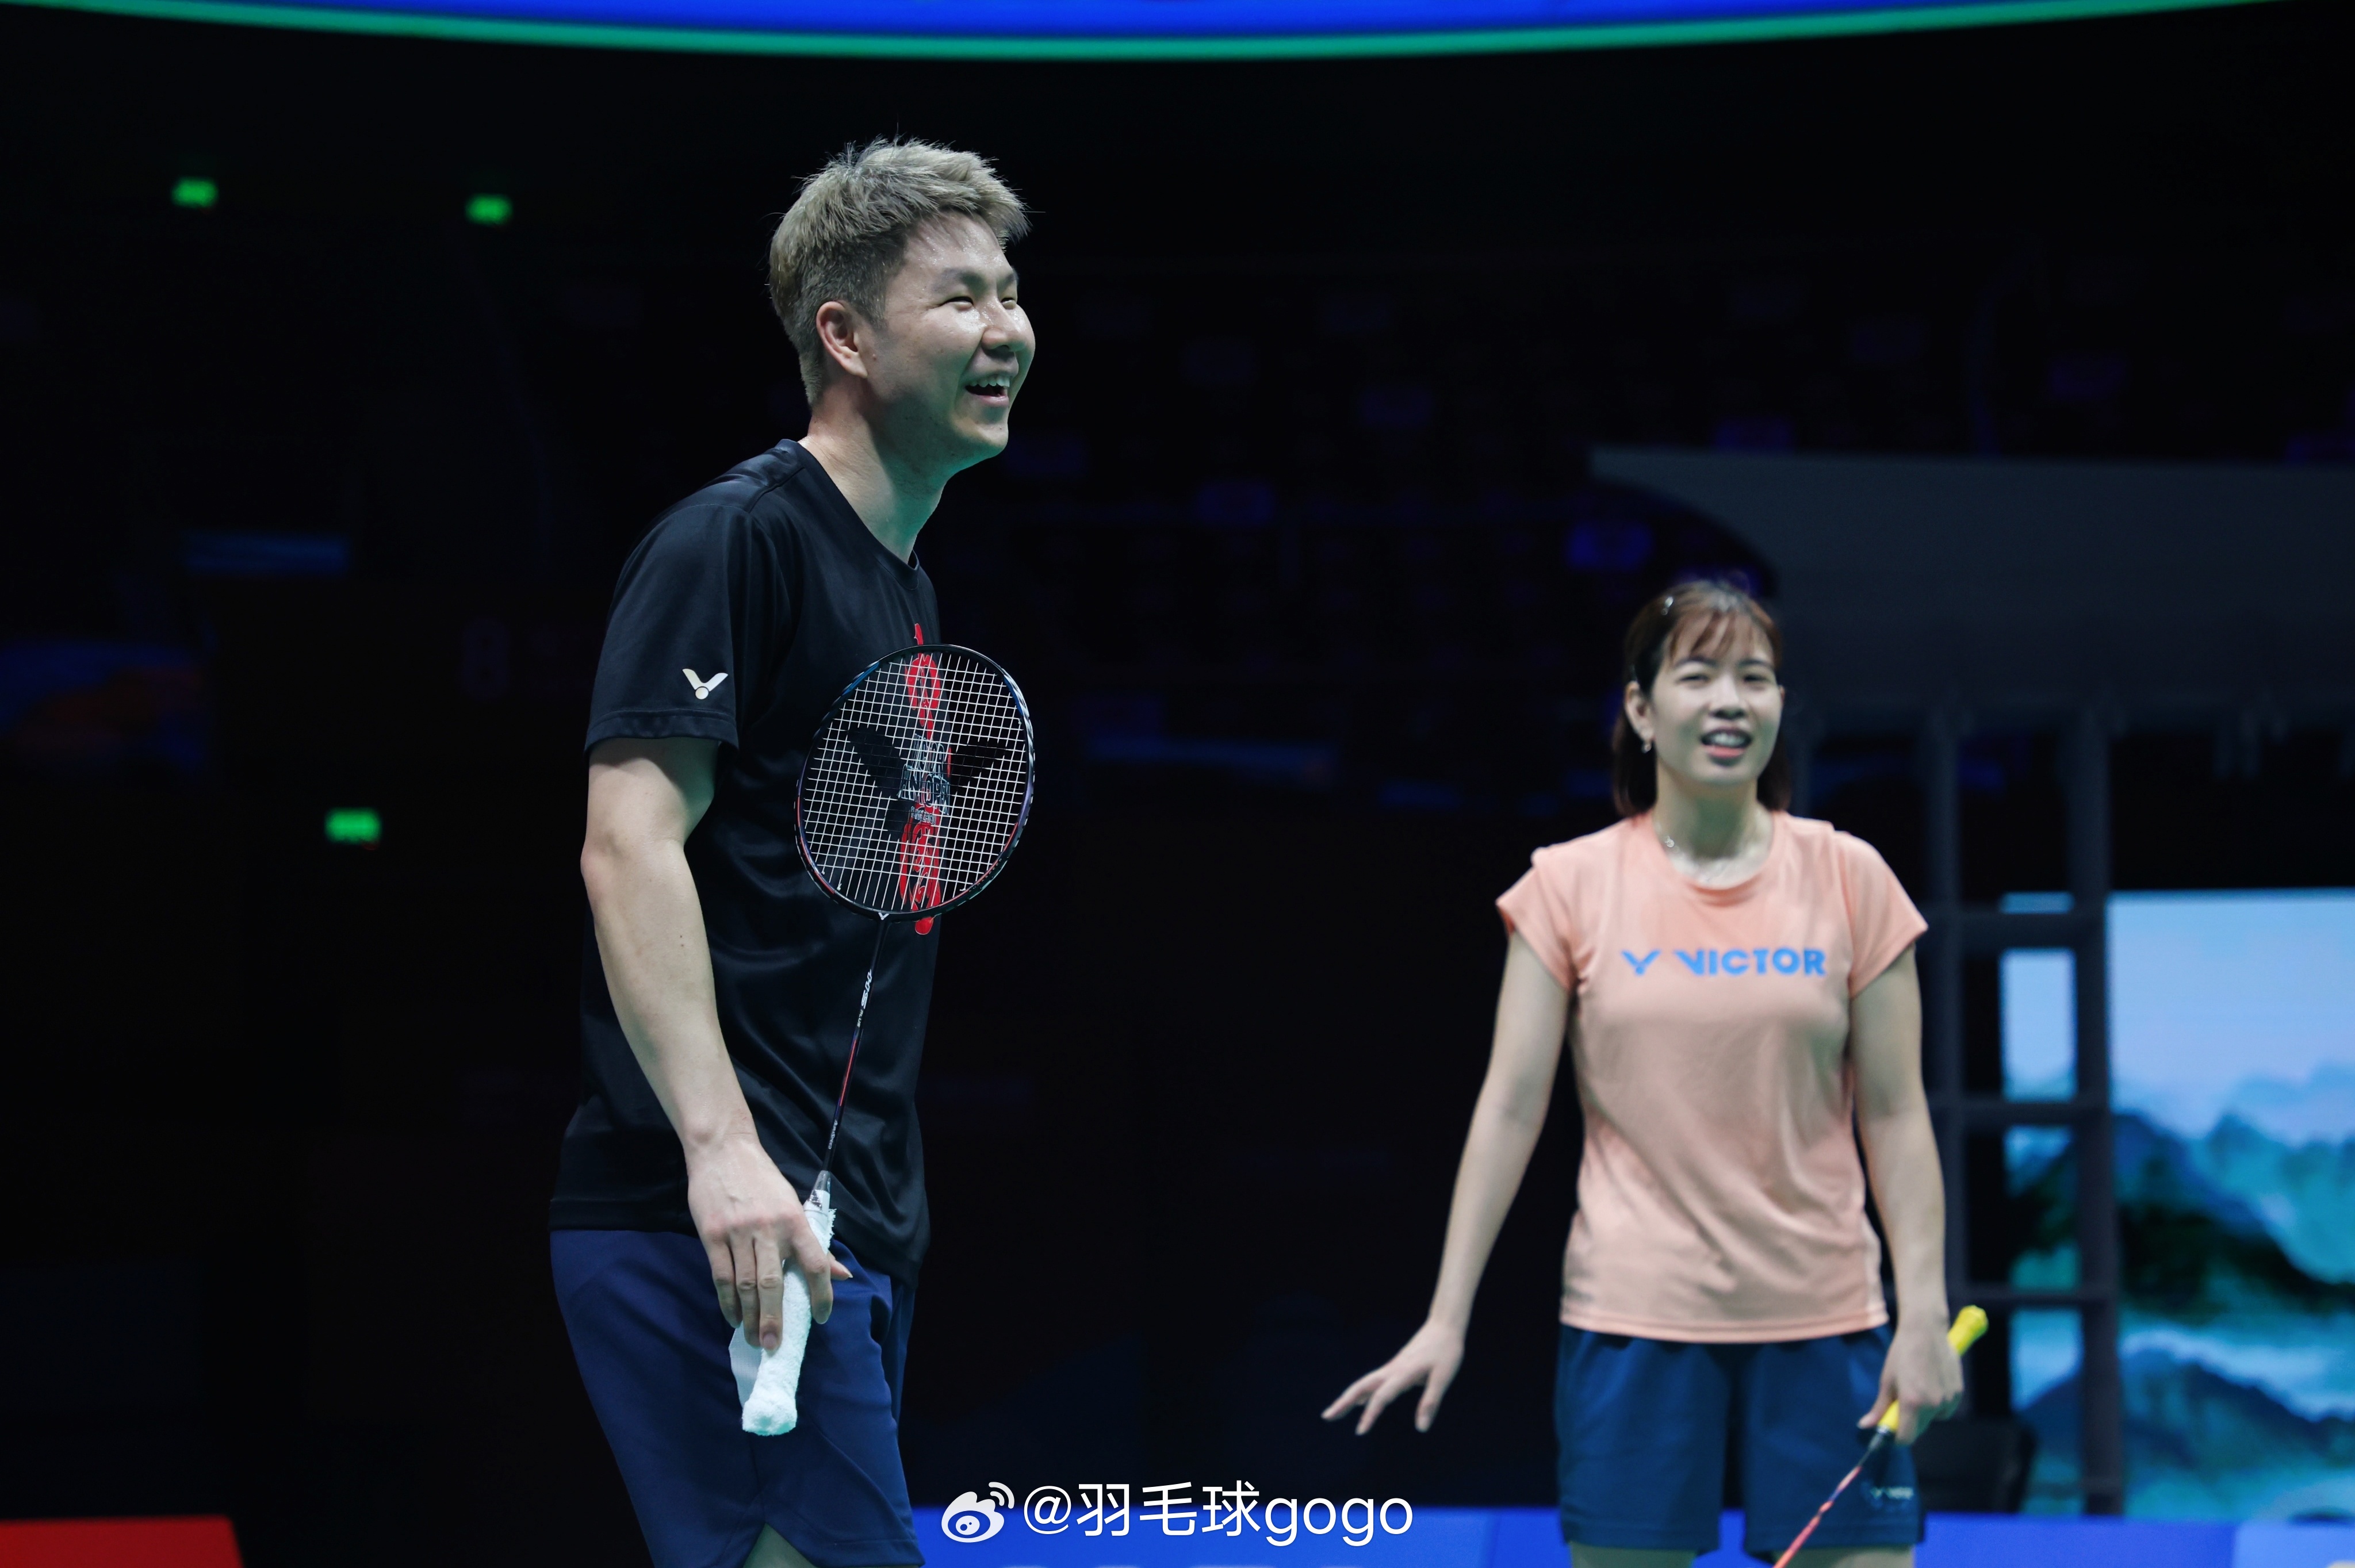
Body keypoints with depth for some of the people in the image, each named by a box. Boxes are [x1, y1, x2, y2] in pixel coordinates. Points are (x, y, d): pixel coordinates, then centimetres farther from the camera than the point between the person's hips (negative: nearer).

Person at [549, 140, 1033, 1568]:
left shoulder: (906, 592, 20)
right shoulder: (736, 537, -8)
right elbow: (628, 846, -17)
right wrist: (720, 1145, -26)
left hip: (856, 1226, 9)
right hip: (726, 1222, -9)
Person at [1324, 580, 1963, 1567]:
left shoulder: (1849, 878, 3)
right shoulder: (1569, 885, 1)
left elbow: (1894, 1115, 3)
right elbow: (1510, 1107, 1)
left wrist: (1925, 1315, -4)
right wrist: (1446, 1319, -3)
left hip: (1823, 1315, 1)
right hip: (1633, 1316, -1)